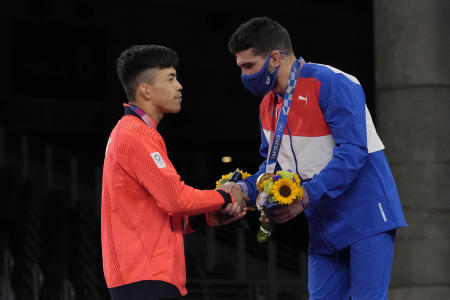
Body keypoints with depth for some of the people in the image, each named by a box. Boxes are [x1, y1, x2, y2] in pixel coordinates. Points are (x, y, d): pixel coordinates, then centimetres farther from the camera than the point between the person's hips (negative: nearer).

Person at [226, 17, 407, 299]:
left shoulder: (331, 83, -16)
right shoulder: (268, 106, 11)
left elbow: (353, 150, -23)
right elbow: (272, 165, 16)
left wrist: (306, 196, -27)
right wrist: (246, 189, -5)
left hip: (365, 216, -8)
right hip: (325, 226, 8)